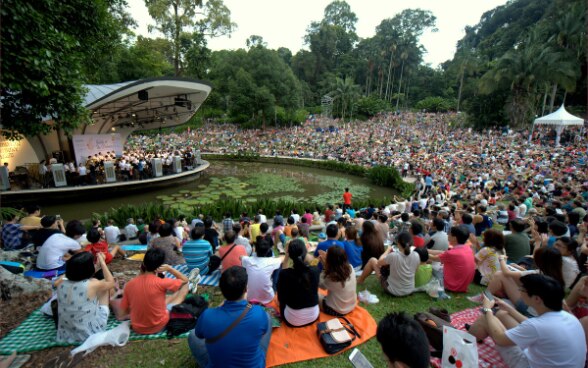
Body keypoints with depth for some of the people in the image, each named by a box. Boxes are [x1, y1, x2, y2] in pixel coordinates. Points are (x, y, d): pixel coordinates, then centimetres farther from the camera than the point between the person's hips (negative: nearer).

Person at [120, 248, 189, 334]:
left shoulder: (129, 284, -10)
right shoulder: (161, 282, -23)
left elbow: (123, 313, 1)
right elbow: (185, 280, -6)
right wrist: (169, 268, -13)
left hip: (137, 328, 5)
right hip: (159, 326, -4)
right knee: (184, 286, 10)